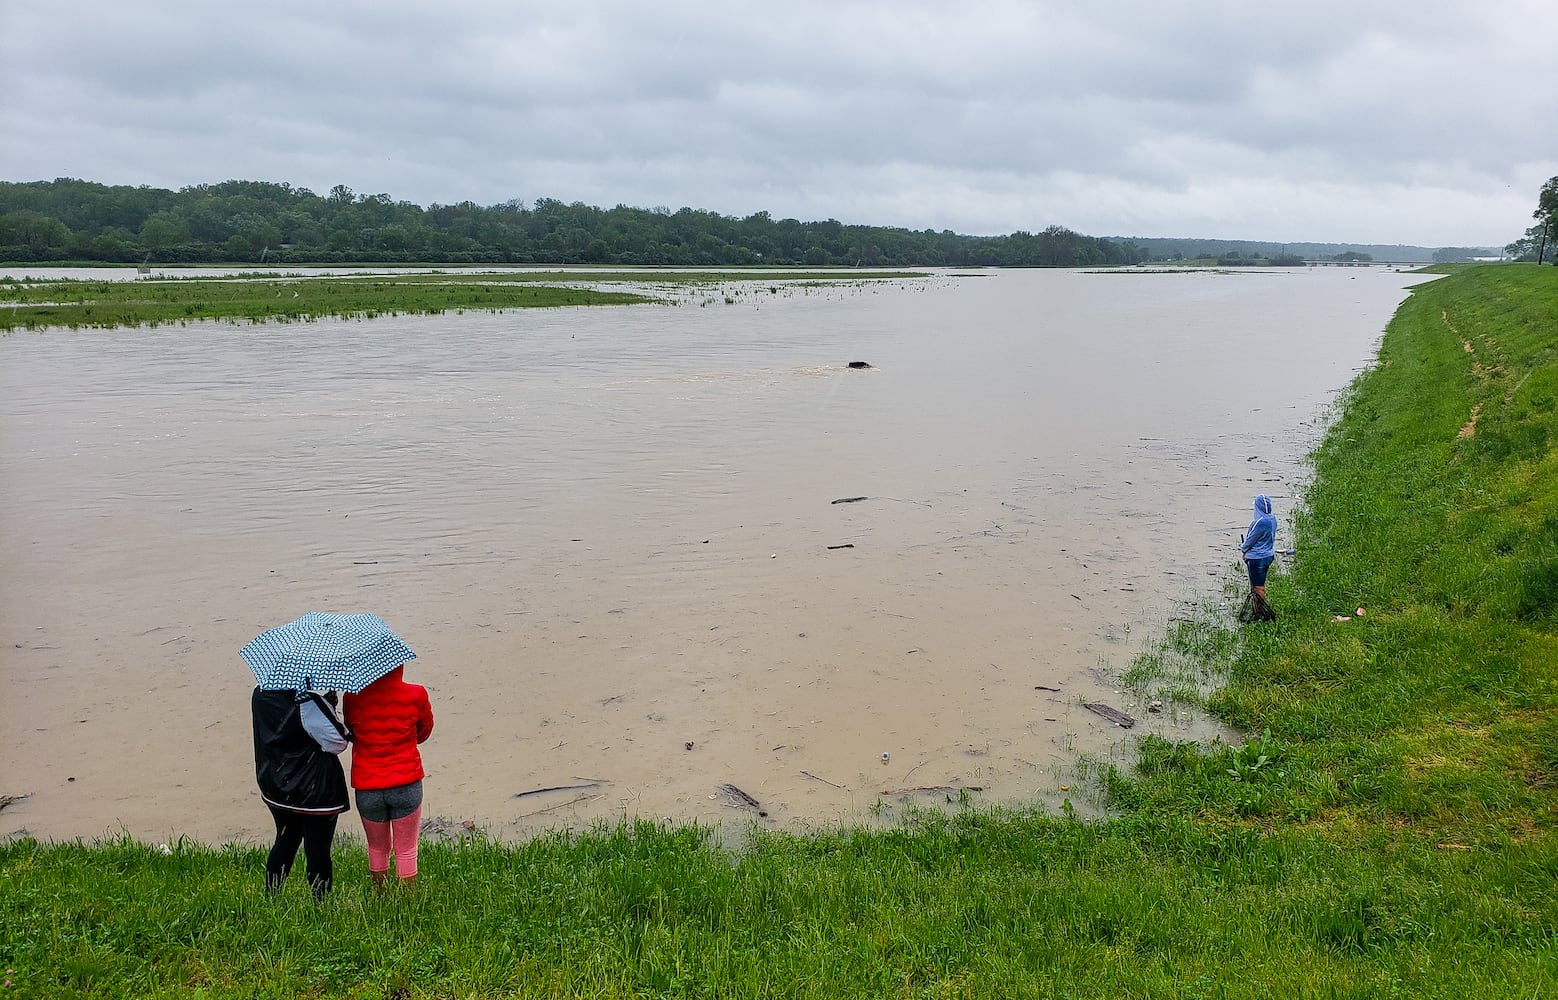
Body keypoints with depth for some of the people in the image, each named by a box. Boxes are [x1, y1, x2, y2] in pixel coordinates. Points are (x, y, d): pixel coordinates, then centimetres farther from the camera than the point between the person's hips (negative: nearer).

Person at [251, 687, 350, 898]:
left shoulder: (260, 694, -3)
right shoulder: (308, 703, -26)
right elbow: (338, 743, -20)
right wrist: (329, 705, -10)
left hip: (274, 786, 7)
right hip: (315, 791, -7)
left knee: (285, 842, 25)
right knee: (318, 851, 6)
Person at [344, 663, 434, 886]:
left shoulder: (353, 698, -11)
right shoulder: (416, 695, -12)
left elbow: (351, 735, 6)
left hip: (366, 786, 1)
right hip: (406, 784, -1)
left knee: (377, 848, 21)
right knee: (406, 850, 12)